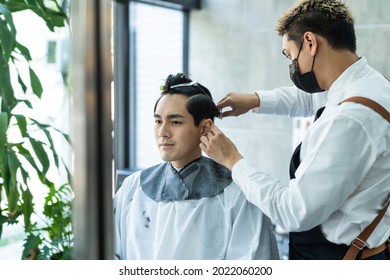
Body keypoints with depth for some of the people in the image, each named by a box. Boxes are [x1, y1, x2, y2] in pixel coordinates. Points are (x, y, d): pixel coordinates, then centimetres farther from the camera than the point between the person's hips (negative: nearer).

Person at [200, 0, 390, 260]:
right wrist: (255, 100, 7)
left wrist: (233, 160, -14)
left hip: (336, 255, -8)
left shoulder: (349, 120, -29)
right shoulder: (368, 83, 0)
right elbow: (310, 97, 22)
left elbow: (295, 213, -25)